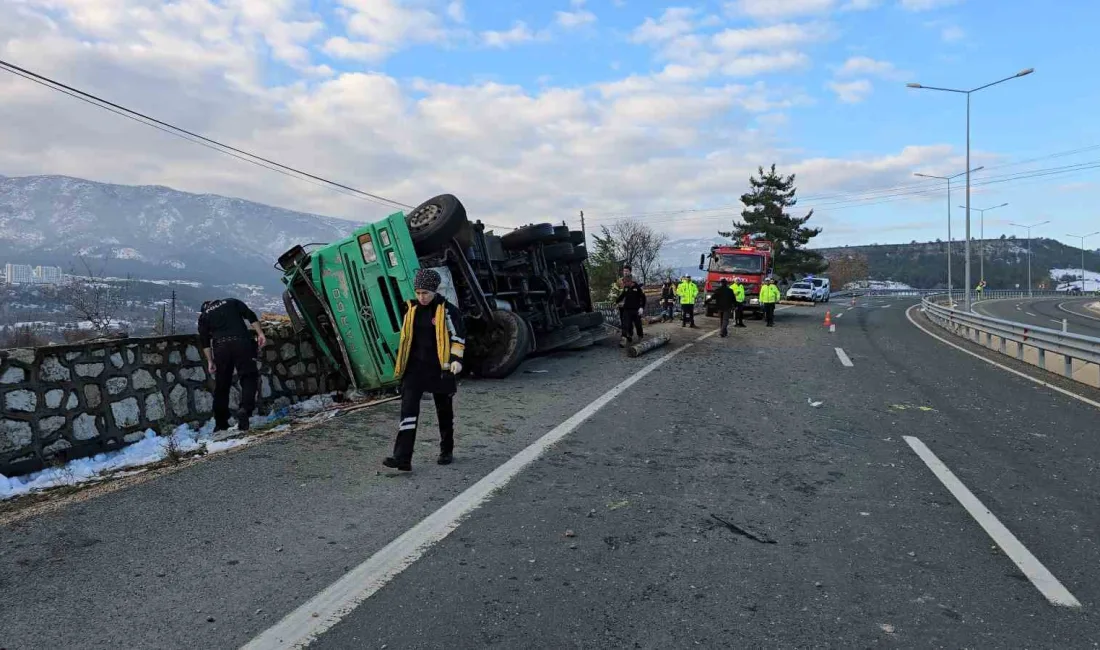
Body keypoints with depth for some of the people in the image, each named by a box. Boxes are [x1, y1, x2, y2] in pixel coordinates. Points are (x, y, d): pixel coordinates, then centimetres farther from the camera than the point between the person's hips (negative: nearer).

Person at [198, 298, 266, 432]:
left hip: (220, 346, 2)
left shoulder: (204, 316, 22)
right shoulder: (232, 302, 21)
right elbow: (251, 316, 5)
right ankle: (245, 409, -24)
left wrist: (210, 361, 8)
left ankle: (220, 424, 16)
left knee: (221, 386, 11)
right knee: (249, 377, 1)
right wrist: (260, 334, -1)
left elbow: (204, 340, 10)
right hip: (241, 342, -2)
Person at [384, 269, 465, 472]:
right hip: (415, 368, 3)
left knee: (444, 412, 11)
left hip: (440, 369, -3)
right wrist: (402, 363, 20)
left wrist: (456, 359, -20)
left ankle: (447, 451, 29)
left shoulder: (447, 310, -8)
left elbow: (459, 336, -7)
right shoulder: (412, 310, 7)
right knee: (408, 409, -9)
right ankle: (402, 458, -12)